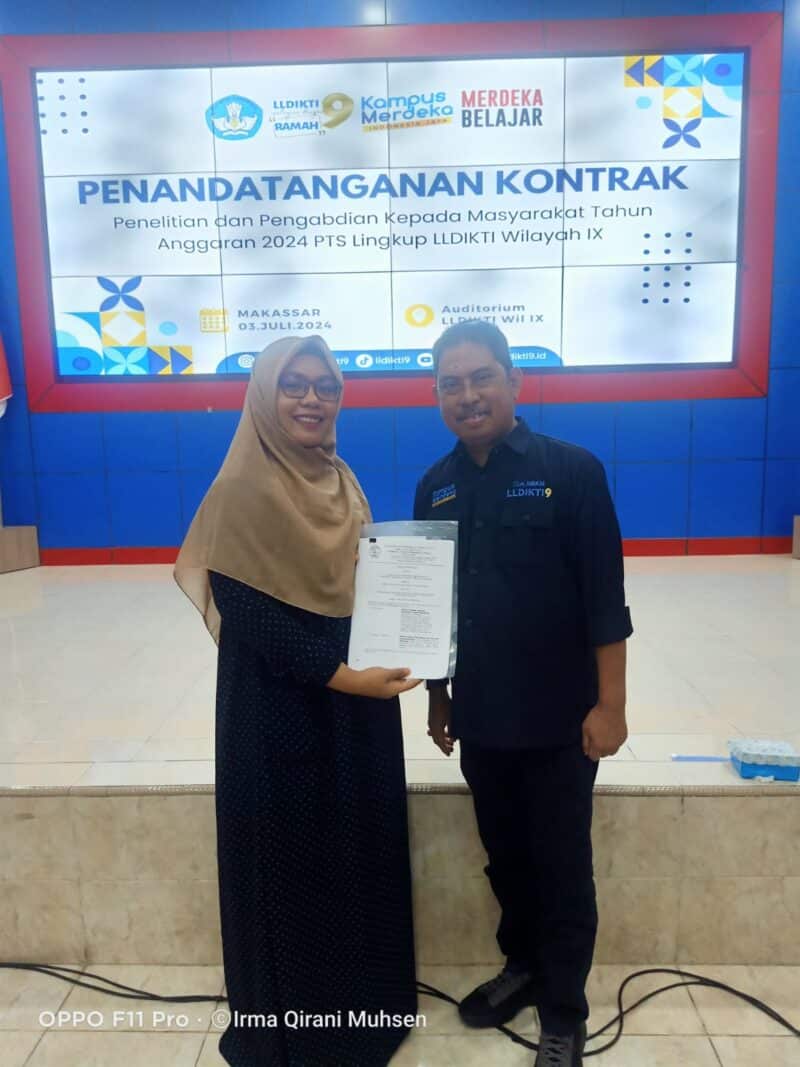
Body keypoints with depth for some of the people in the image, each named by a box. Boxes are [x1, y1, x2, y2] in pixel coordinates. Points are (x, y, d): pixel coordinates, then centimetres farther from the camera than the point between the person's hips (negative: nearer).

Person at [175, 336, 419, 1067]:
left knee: (363, 850, 17)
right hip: (279, 711, -7)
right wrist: (340, 676, -22)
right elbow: (248, 615, -18)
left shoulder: (342, 484, 7)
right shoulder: (243, 490, -14)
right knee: (291, 863, 8)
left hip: (357, 706, 7)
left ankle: (365, 1004, 40)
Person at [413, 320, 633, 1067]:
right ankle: (522, 964, 44)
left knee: (561, 867, 12)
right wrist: (437, 695, 10)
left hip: (557, 717, -4)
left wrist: (610, 704, -11)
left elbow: (605, 601, -11)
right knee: (504, 857, 20)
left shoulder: (571, 470, -11)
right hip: (479, 716, 4)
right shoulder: (435, 487, 2)